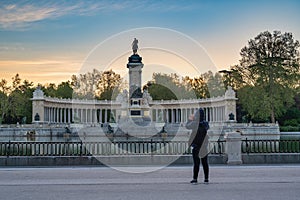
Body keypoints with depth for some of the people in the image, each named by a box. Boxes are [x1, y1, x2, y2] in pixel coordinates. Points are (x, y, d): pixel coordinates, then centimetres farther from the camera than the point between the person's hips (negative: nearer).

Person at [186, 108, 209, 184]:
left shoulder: (195, 123, -16)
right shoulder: (206, 123, -4)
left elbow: (187, 126, 1)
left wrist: (190, 120, 18)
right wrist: (193, 120, 20)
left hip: (196, 146, -3)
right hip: (204, 147, 4)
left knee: (196, 163, 3)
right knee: (205, 163, 10)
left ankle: (195, 179, 5)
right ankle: (206, 178, 12)